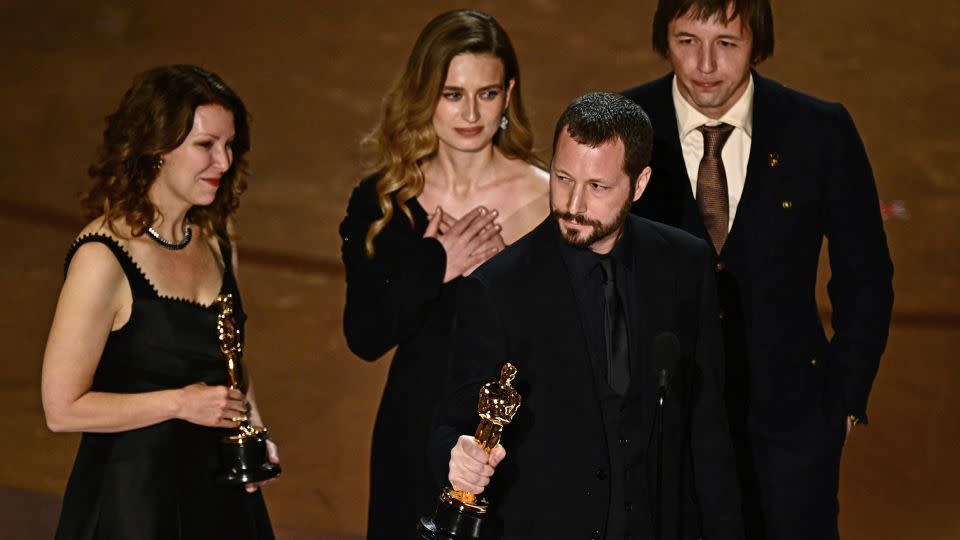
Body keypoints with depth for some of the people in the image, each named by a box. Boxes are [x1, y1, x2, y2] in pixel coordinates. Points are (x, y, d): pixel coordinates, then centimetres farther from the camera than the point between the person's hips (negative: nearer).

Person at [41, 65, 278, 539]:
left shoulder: (214, 234, 2)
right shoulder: (103, 258, -21)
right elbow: (63, 408, -19)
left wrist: (252, 429, 3)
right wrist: (180, 403, -20)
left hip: (219, 485, 7)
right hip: (133, 496, -7)